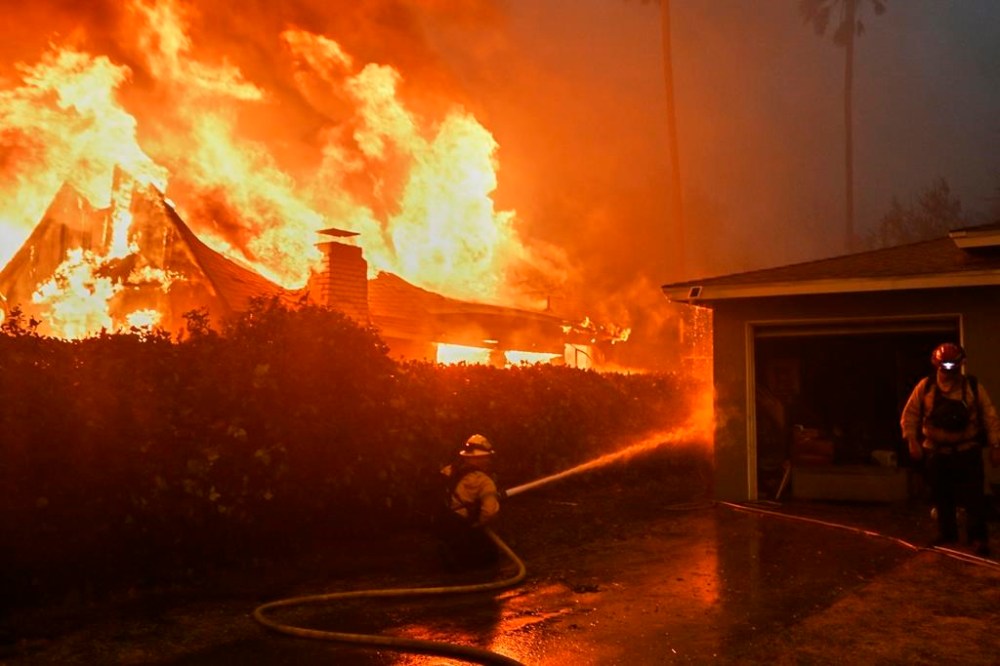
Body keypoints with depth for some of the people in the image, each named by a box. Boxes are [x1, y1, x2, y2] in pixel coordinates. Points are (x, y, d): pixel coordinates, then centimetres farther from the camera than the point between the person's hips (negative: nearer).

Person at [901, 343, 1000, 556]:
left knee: (973, 496, -2)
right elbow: (910, 414, 1)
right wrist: (912, 440, -7)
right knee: (941, 496, 12)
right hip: (936, 452, 2)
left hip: (967, 452, -2)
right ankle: (947, 533, 27)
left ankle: (978, 537, 8)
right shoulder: (925, 386, -2)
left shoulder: (973, 387, -3)